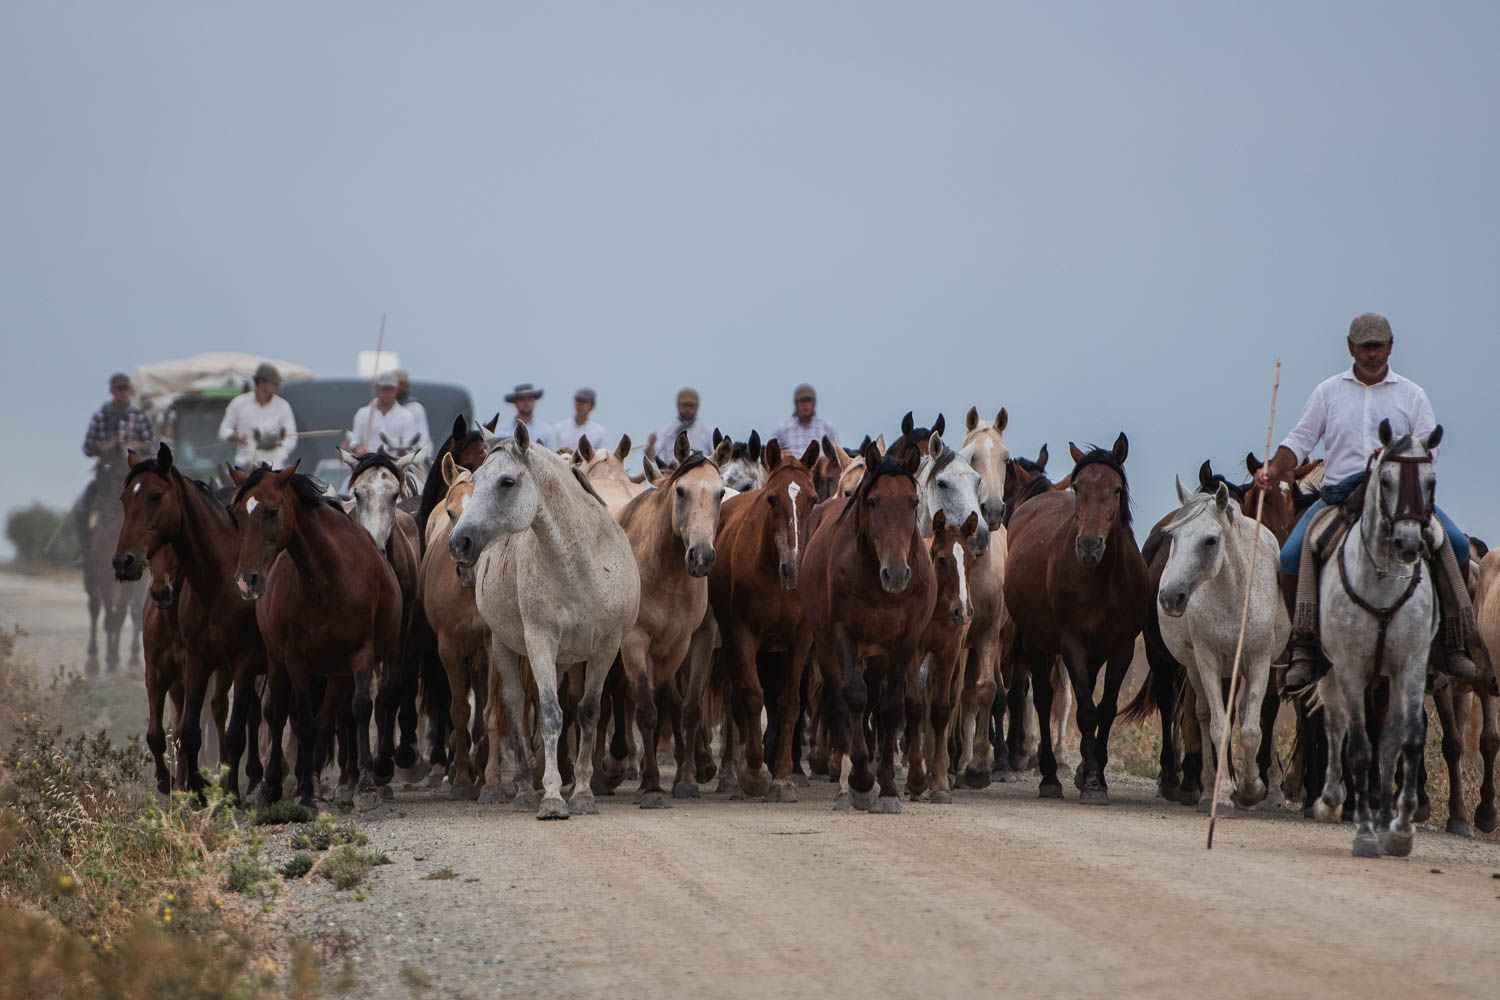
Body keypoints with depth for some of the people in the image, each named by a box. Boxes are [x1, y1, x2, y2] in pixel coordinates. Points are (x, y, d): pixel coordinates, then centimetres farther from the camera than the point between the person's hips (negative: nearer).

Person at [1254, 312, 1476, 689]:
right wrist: (1274, 470, -9)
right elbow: (1300, 440, 10)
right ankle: (1302, 645, -14)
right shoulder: (1328, 392, 13)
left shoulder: (1411, 394, 12)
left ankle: (1453, 643, -16)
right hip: (1338, 491, 0)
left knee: (1456, 544, -23)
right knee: (1292, 554, -24)